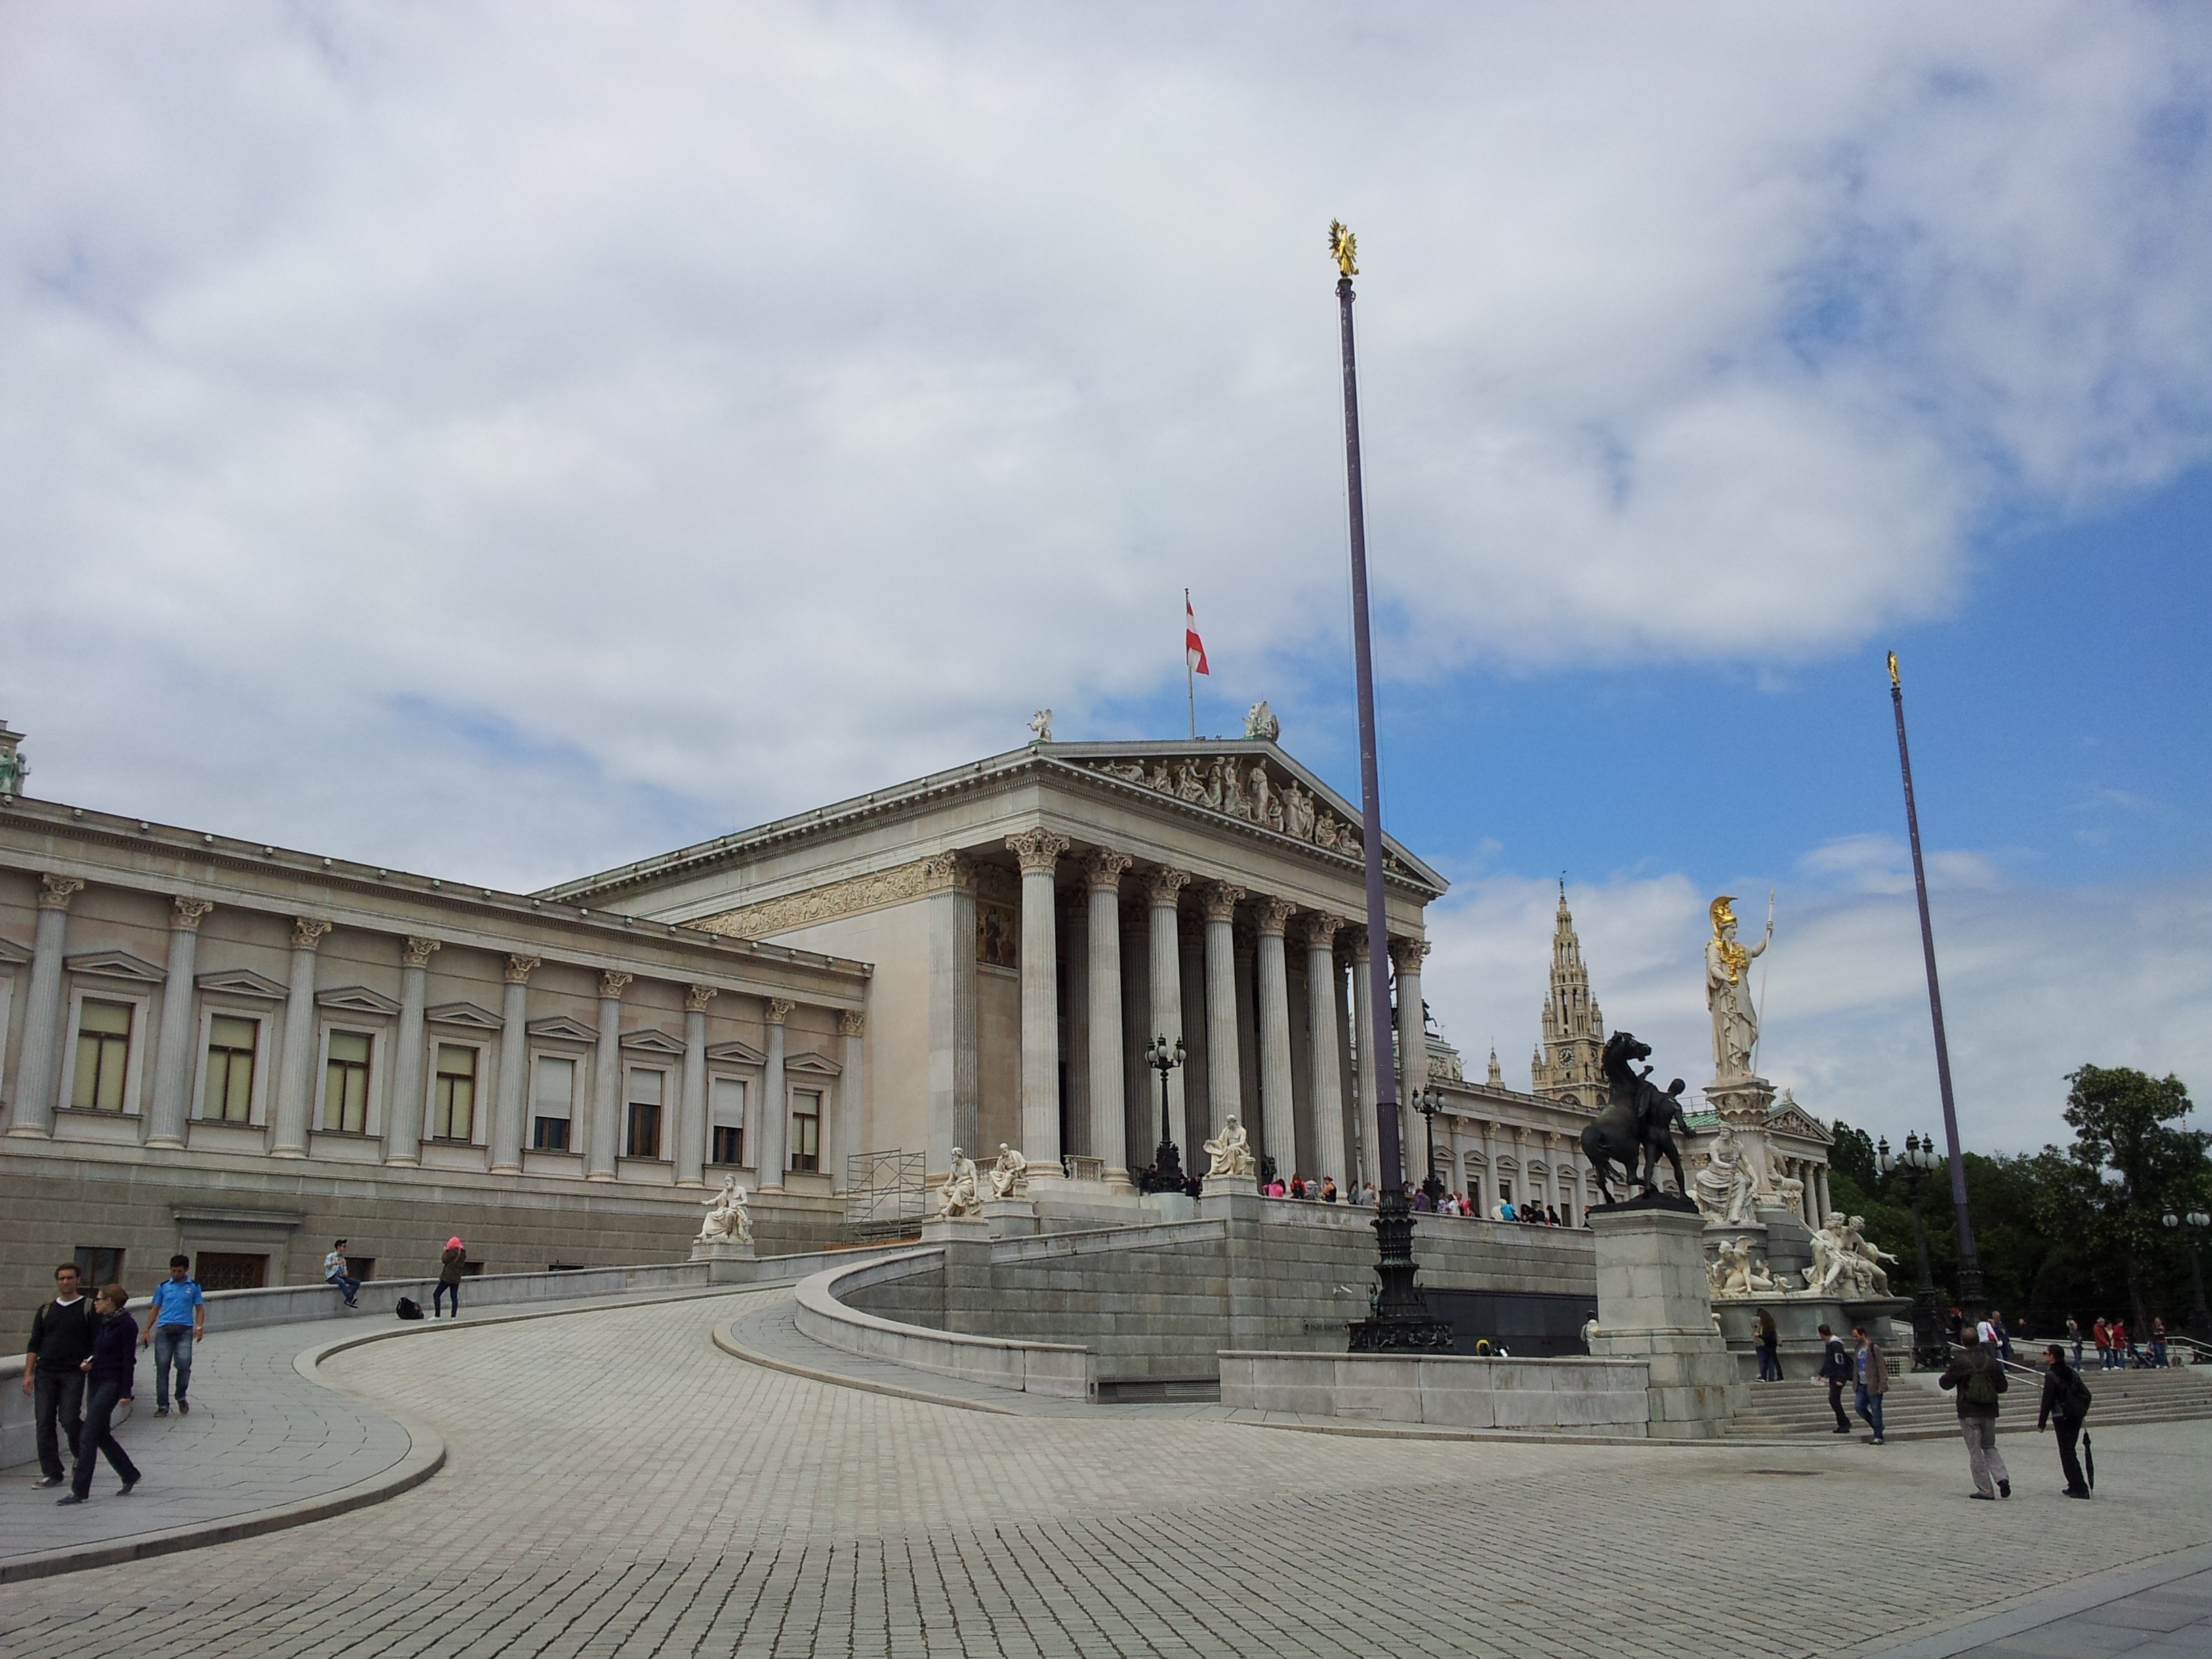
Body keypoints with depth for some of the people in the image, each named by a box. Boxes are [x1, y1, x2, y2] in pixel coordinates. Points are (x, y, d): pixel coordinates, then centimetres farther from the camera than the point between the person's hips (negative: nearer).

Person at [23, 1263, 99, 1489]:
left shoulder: (88, 1309, 4)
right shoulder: (46, 1310, 13)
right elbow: (34, 1344, 12)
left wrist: (91, 1362, -13)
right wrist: (28, 1373, 4)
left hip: (73, 1374, -3)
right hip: (45, 1373, 3)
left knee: (69, 1420, -11)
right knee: (45, 1423, -2)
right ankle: (51, 1473, 5)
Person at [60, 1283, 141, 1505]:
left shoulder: (126, 1324, -12)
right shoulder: (103, 1322, 13)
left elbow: (129, 1360, -14)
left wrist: (126, 1392, -17)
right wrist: (88, 1362, -1)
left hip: (112, 1384, -9)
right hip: (96, 1381, 9)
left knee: (88, 1435, -10)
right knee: (101, 1434, 13)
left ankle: (79, 1490, -7)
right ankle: (130, 1475, 27)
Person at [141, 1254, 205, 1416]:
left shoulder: (194, 1286, 11)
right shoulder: (163, 1286, 14)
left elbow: (200, 1309, 11)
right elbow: (155, 1310, 16)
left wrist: (199, 1327, -5)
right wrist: (147, 1331, 8)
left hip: (184, 1330, -2)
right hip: (164, 1330, 2)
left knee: (184, 1363, -17)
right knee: (162, 1368, 0)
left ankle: (181, 1397, 7)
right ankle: (163, 1405, 8)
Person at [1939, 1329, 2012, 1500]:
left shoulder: (1960, 1362, -12)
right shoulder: (1992, 1362, -2)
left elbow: (1946, 1384, -3)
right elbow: (2002, 1387, 7)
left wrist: (1941, 1379, 20)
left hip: (1969, 1413, -4)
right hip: (1989, 1412, 4)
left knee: (1975, 1452, 4)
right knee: (1990, 1448, 19)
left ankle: (1985, 1490, 4)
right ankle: (2002, 1478, -1)